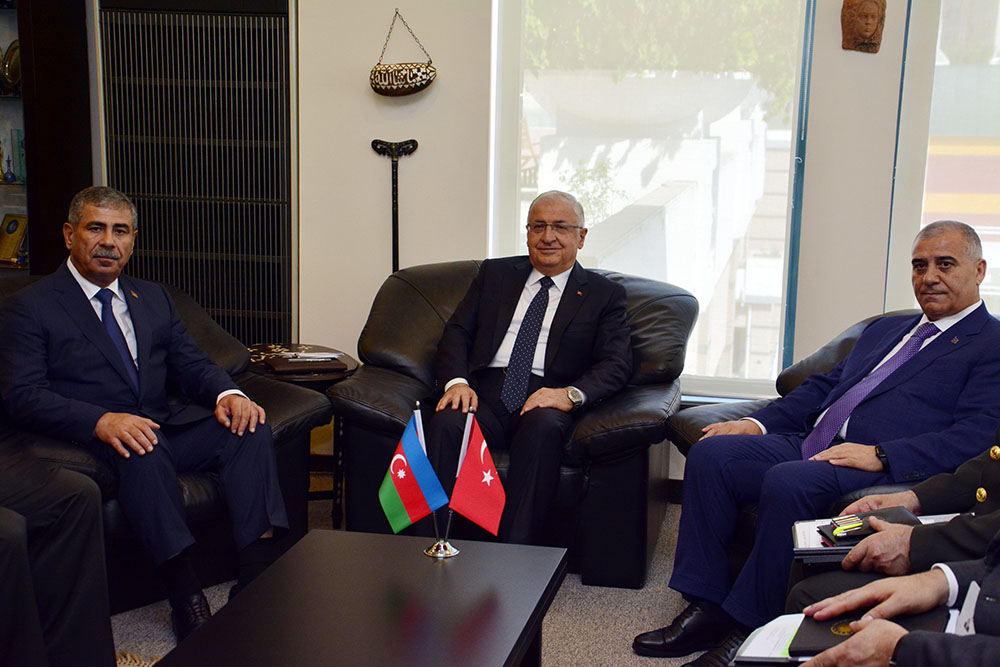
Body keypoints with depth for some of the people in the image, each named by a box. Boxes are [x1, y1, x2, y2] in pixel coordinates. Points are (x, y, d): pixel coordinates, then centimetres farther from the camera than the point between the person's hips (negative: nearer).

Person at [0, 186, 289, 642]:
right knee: (142, 446, -38)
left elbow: (192, 365, 16)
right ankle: (185, 595, -35)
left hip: (168, 424, 5)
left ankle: (256, 581, -29)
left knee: (249, 428, -21)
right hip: (93, 439, -5)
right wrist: (101, 421, -28)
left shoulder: (154, 299, 22)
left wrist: (227, 394, -10)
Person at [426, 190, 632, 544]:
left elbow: (616, 364, 2)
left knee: (543, 426, -37)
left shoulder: (604, 294, 14)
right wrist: (456, 381, -7)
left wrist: (571, 394, -18)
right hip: (485, 394, 2)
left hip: (547, 400, -2)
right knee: (446, 423, -31)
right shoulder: (495, 273, 22)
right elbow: (457, 332, 15)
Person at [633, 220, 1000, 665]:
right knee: (711, 453, -12)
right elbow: (825, 385, 27)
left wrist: (880, 455, -21)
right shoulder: (885, 329, 28)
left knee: (786, 483, -34)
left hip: (882, 468, -8)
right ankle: (707, 609, -10)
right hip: (810, 444, 8)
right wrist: (759, 423, 10)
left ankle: (751, 629, -21)